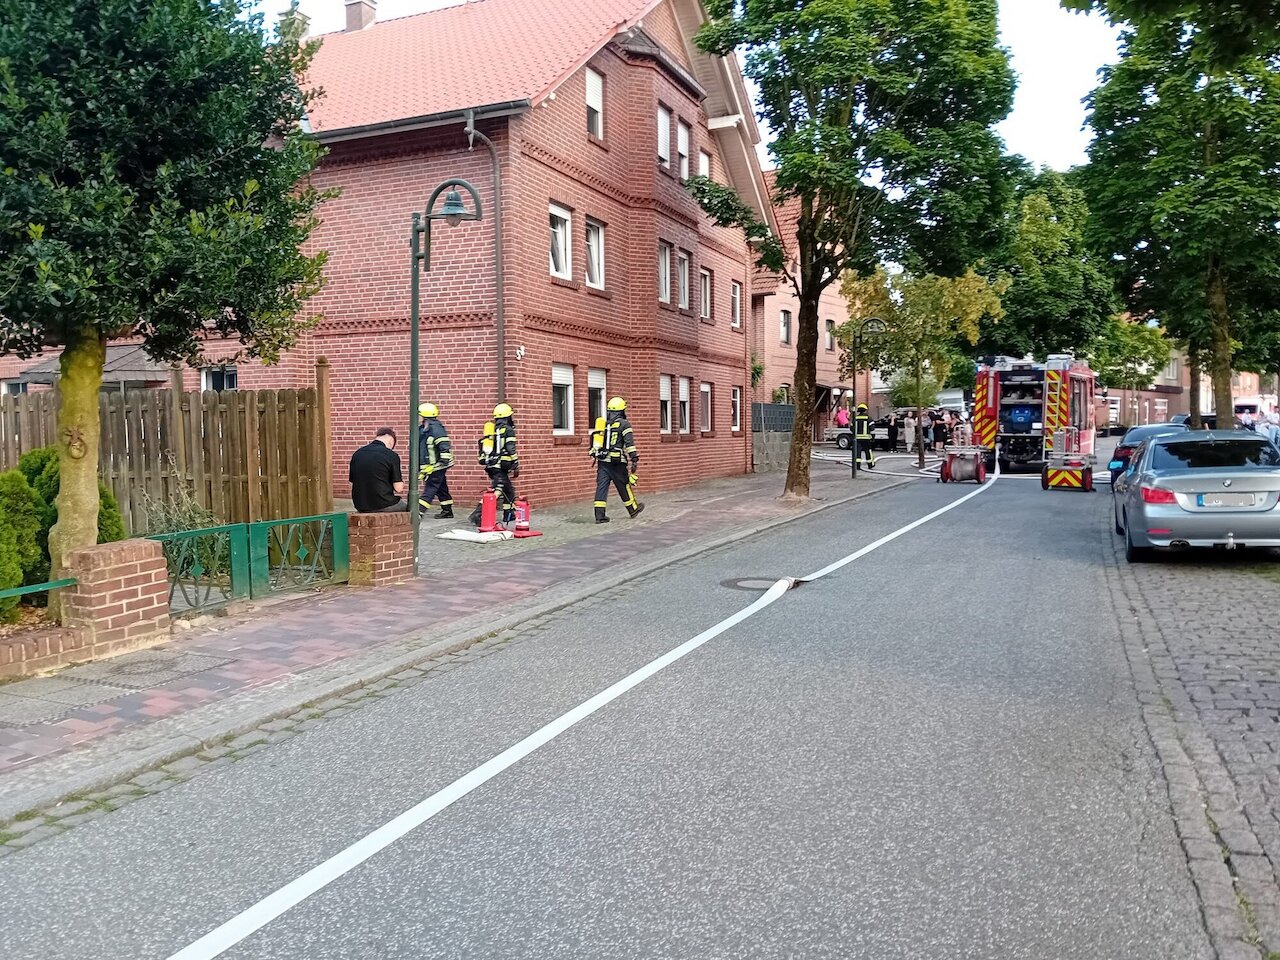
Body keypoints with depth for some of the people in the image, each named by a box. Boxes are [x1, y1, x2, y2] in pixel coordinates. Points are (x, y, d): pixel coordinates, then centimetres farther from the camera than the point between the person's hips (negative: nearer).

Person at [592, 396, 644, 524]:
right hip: (617, 462, -4)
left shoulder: (603, 423, 13)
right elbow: (629, 443, -13)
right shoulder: (624, 424, -5)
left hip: (602, 461, 4)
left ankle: (599, 515, -6)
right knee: (624, 486, 11)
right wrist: (634, 459, -14)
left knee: (601, 487, 0)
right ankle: (633, 509, 28)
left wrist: (595, 454, 33)